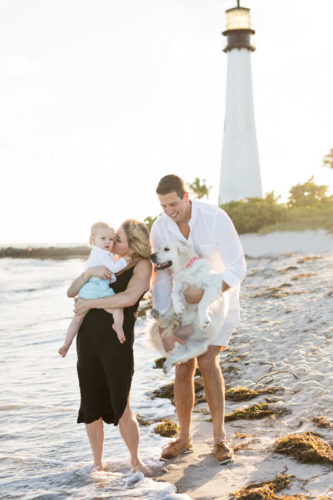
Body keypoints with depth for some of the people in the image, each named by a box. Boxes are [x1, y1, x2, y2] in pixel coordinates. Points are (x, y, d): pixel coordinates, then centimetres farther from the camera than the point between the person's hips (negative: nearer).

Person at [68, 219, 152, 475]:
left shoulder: (142, 265, -4)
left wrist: (89, 303, -14)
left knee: (121, 408, -4)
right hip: (88, 337, 5)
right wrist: (89, 273, -13)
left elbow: (129, 298, -22)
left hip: (118, 341, -5)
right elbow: (71, 292, 7)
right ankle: (98, 463, 24)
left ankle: (136, 459, 19)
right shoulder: (105, 263, 14)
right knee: (92, 407, 9)